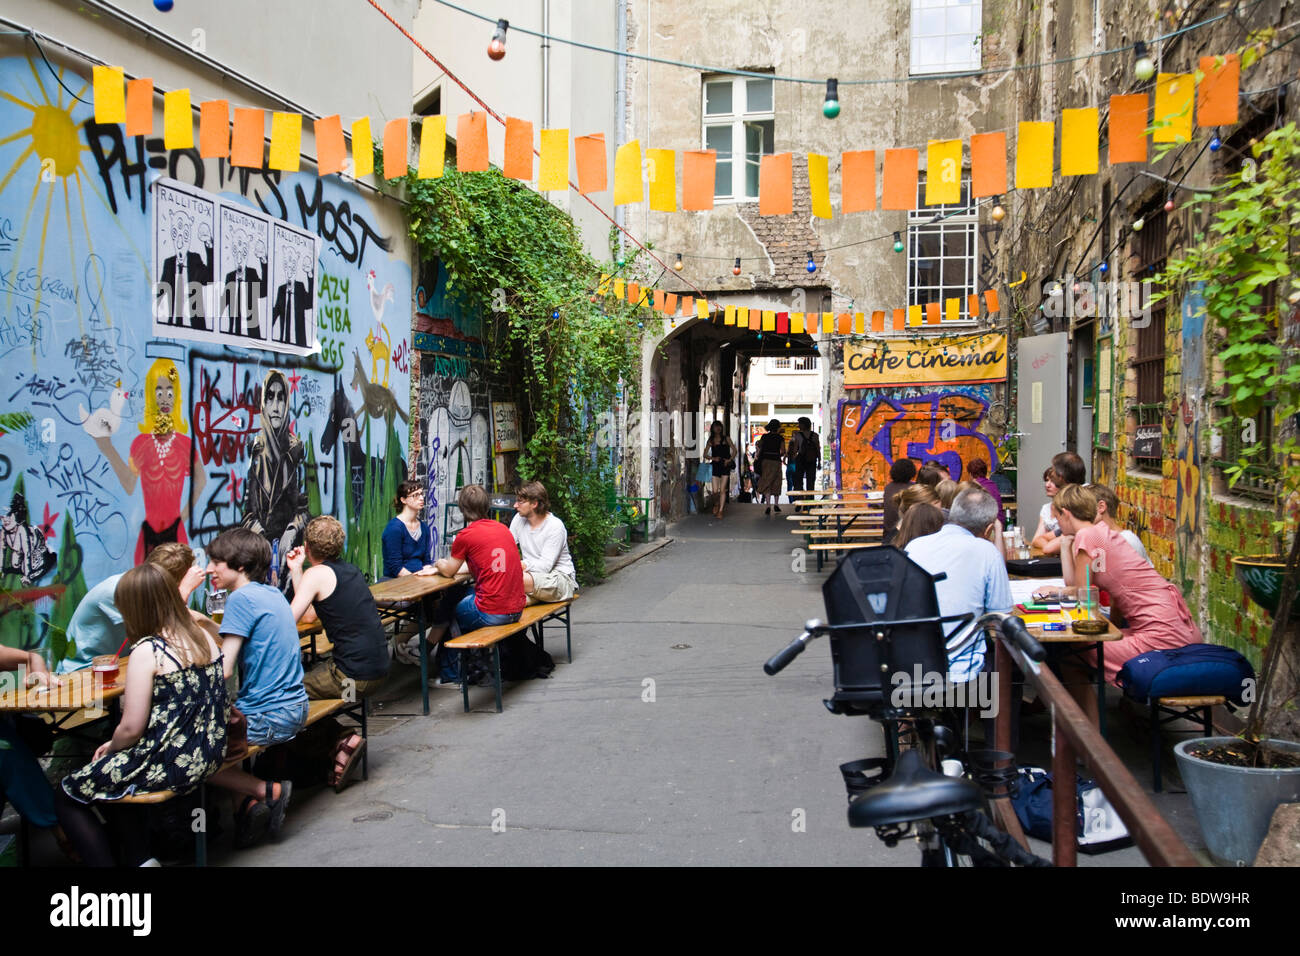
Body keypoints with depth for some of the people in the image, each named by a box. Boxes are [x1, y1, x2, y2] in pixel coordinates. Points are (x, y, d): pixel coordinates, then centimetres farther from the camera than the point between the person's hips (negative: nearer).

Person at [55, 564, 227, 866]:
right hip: (207, 758, 8)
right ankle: (138, 857, 29)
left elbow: (131, 728, -18)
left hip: (169, 764, -8)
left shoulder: (147, 651, -18)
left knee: (66, 796, 12)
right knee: (113, 773, 32)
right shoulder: (203, 637, 3)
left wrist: (111, 747, 5)